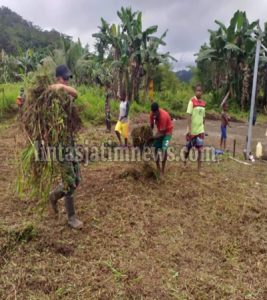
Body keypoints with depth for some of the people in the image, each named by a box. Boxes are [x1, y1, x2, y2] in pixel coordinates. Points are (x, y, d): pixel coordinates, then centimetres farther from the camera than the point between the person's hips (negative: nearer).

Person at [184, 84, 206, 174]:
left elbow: (203, 117, 13)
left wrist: (203, 128, 13)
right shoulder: (192, 101, -11)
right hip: (192, 130, -4)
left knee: (200, 149, 0)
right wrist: (189, 129, -18)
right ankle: (185, 162, 37)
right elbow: (189, 116, -14)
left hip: (200, 130, 4)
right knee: (188, 148, 12)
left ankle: (199, 169, 8)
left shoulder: (203, 103, 6)